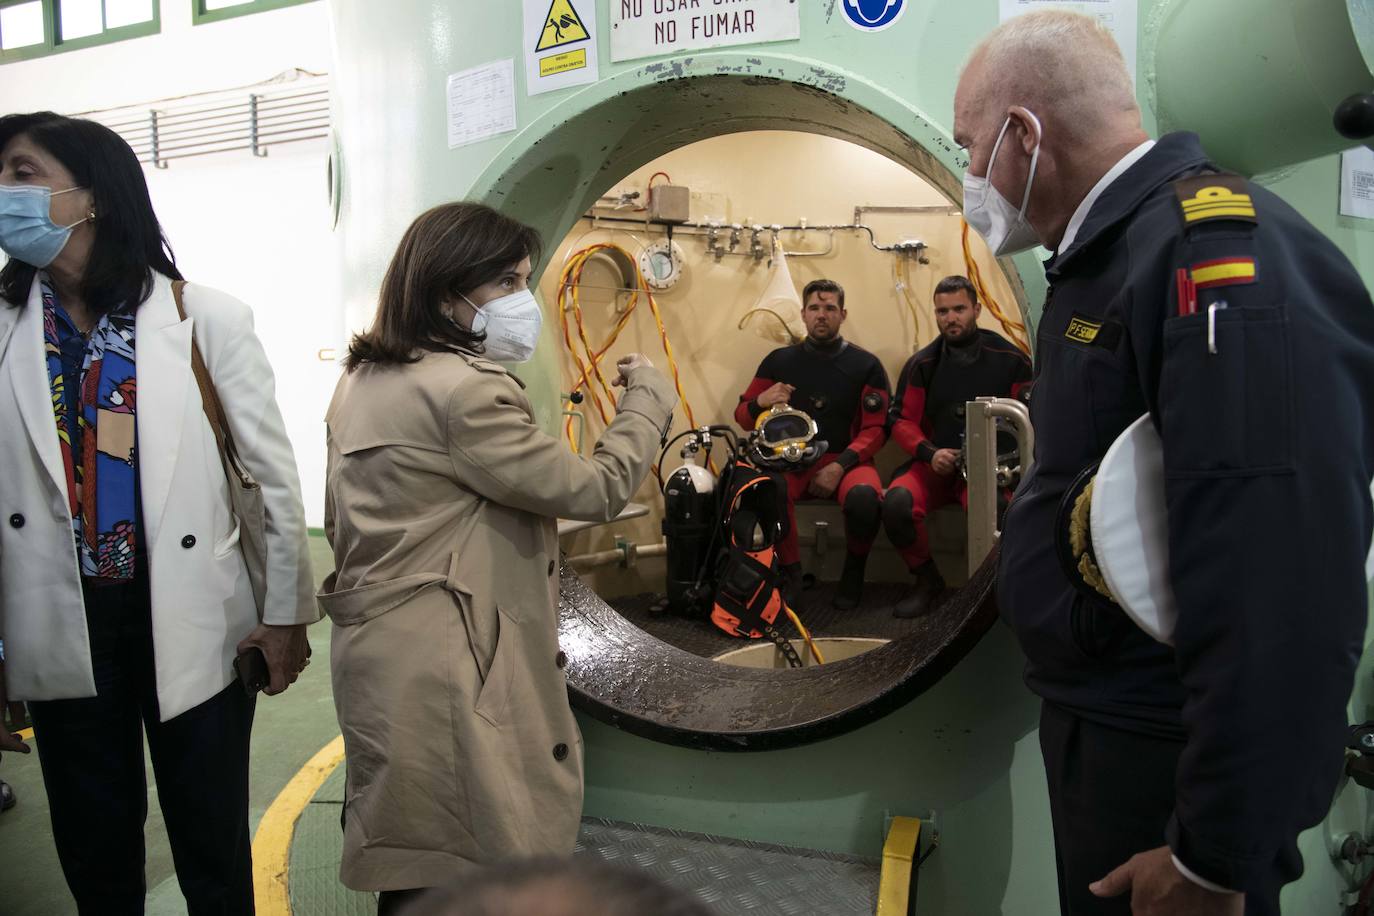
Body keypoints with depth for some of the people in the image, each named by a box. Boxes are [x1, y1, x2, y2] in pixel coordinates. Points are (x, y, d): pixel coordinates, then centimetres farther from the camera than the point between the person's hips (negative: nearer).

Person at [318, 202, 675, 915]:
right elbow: (597, 489, -15)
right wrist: (649, 396, -1)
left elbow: (339, 521, 19)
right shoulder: (465, 390, -19)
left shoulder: (361, 380, 11)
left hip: (378, 655, 10)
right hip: (449, 676, -10)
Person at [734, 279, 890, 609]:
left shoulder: (866, 365, 6)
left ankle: (854, 569, -1)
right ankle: (789, 568, -8)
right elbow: (743, 419, 13)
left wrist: (840, 465, -16)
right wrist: (760, 402, -12)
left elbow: (876, 428, -1)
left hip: (845, 459, 0)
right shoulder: (779, 361, 10)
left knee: (864, 499, -35)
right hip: (791, 459, 1)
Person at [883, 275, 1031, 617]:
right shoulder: (922, 364, 6)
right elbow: (902, 421, 8)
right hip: (935, 464, 2)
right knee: (896, 504, -29)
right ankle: (927, 580, -2)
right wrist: (930, 453, -10)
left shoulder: (1009, 360, 3)